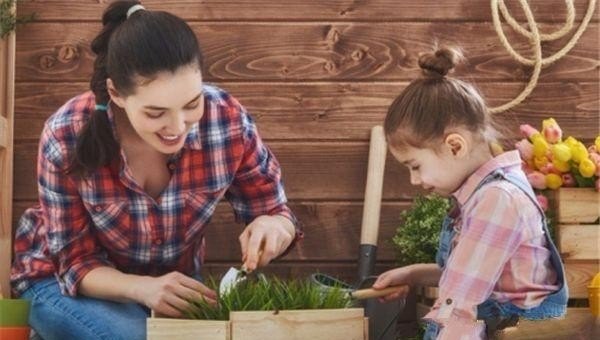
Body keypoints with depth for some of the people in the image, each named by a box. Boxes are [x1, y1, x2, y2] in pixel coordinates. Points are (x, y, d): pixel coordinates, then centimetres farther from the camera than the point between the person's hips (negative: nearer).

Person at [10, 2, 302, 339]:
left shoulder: (228, 120, -24)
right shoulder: (67, 138, -28)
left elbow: (275, 213, -11)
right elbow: (77, 264, -19)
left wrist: (273, 228, -36)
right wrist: (143, 288, -41)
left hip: (175, 283, 3)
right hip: (66, 281, -3)